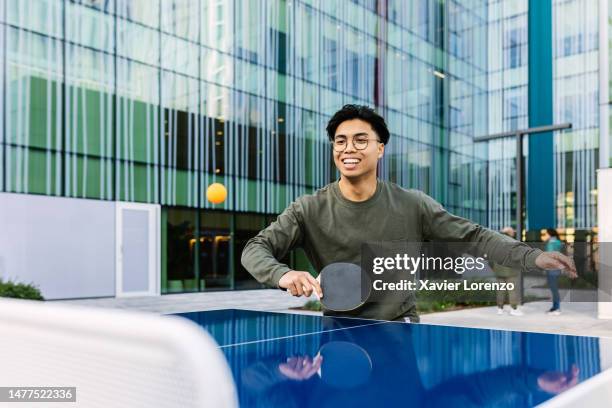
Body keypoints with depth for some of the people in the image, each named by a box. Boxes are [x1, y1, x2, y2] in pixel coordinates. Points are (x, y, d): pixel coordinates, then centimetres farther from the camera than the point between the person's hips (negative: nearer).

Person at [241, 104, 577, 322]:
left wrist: (532, 257, -16)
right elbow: (255, 249, -11)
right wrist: (283, 274, -35)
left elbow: (473, 237, -1)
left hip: (400, 329, 1)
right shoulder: (309, 210, -8)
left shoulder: (413, 206, -4)